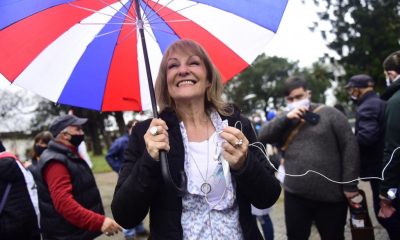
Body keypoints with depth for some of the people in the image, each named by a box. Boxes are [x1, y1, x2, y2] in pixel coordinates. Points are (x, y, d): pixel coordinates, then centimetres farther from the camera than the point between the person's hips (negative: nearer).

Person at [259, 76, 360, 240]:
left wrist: (349, 185, -9)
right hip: (295, 195, 3)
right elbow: (263, 137, -2)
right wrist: (286, 118, -14)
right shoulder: (284, 120, 10)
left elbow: (349, 146, -5)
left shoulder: (329, 114, -2)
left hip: (331, 195, -3)